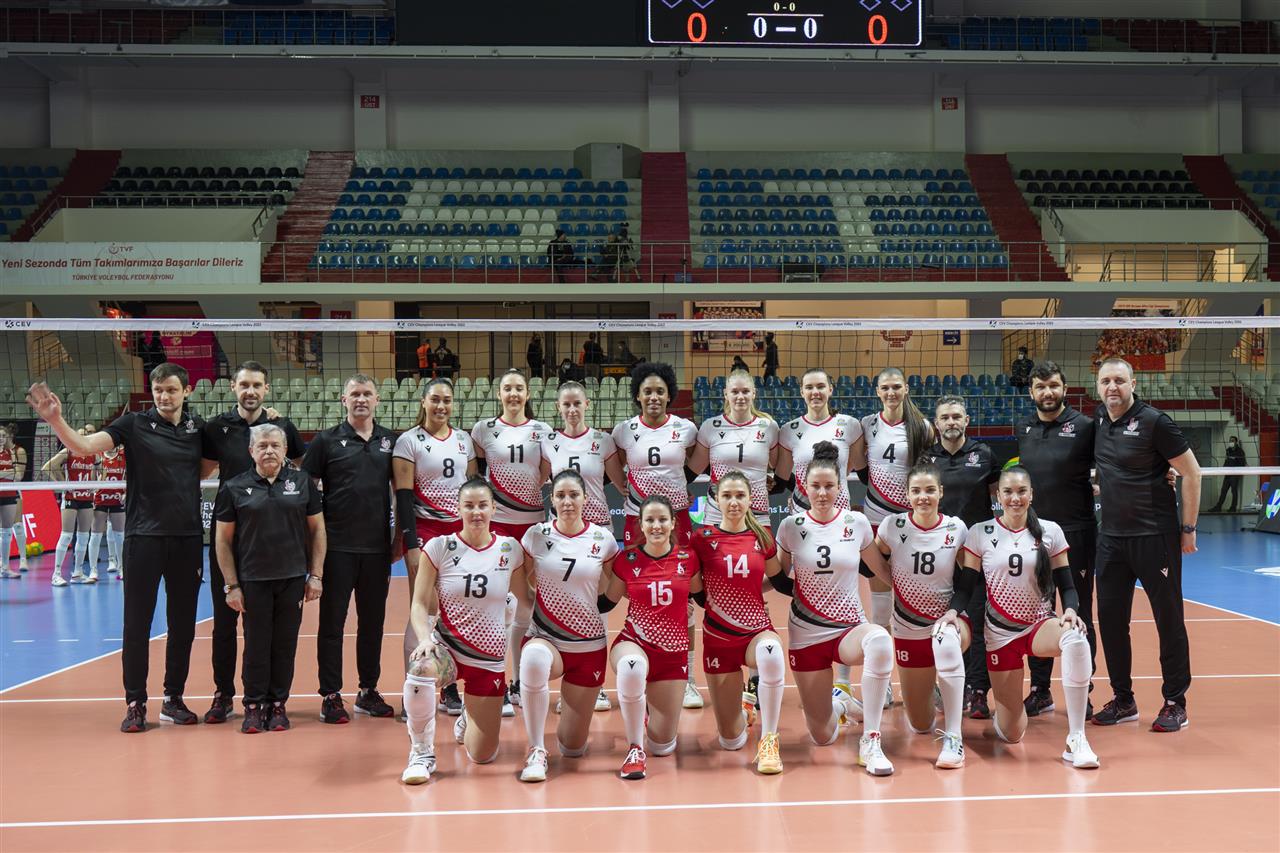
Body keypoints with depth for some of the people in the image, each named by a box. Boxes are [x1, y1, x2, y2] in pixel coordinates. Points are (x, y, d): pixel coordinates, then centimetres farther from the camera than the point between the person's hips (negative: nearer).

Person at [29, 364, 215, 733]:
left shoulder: (197, 428, 6)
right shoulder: (134, 424, -4)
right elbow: (84, 445, -17)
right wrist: (56, 420, -31)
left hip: (187, 538, 3)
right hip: (144, 536, -3)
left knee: (183, 623, 9)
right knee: (137, 623, 1)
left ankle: (173, 699, 21)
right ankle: (135, 703, 11)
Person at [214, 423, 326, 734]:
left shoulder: (302, 482, 4)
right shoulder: (234, 487, 0)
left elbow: (317, 529, 7)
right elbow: (223, 539, 2)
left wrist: (316, 575, 2)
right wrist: (231, 585, -2)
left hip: (293, 579, 1)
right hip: (253, 580, -1)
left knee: (285, 644, 7)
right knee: (256, 644, 4)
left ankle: (278, 705, 18)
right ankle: (254, 706, 16)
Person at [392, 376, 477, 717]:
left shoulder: (464, 440, 11)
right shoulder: (408, 441, -3)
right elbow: (403, 496, -7)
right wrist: (410, 545, -13)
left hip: (460, 532, 4)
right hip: (424, 532, -4)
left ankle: (449, 688, 14)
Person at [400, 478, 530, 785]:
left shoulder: (510, 549, -2)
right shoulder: (439, 547, -6)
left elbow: (526, 598, 9)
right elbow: (420, 604, -7)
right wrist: (425, 639, -24)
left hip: (489, 658, 2)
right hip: (446, 647, -2)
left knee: (482, 756, 4)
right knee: (420, 669, -40)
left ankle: (469, 718, 43)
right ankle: (422, 752, -15)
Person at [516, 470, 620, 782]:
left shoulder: (604, 539, -2)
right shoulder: (536, 535, -3)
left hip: (589, 646, 1)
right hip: (544, 638, -1)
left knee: (573, 748, 6)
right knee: (534, 659, -42)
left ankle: (570, 703, 42)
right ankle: (536, 751, -25)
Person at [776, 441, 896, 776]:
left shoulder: (856, 523, -1)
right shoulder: (791, 527, -2)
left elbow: (883, 570, 9)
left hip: (850, 629, 0)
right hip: (806, 634, 0)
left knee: (879, 640, -39)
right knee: (823, 737, 1)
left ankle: (870, 741, -24)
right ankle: (838, 703, 40)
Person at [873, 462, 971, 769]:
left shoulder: (957, 529, -8)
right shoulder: (893, 526, -9)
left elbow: (966, 583, -3)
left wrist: (952, 613, -18)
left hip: (950, 620, -1)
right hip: (908, 631, 2)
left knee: (945, 639, -41)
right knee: (920, 726, 7)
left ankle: (954, 738, -32)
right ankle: (931, 692, 46)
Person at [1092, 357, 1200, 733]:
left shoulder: (1154, 422, -12)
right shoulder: (1099, 421, 6)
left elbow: (1191, 472, -9)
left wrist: (1188, 528, -8)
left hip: (1155, 536, -6)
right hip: (1111, 537, 6)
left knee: (1169, 618, 3)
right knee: (1111, 618, 8)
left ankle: (1175, 703, 14)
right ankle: (1123, 700, 20)